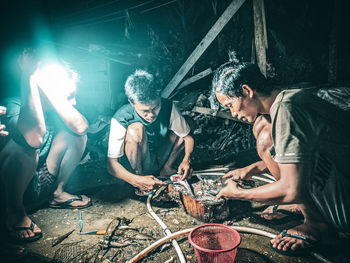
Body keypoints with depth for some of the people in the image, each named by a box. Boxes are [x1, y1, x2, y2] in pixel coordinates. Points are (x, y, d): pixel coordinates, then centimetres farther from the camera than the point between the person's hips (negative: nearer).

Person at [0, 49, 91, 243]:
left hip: (43, 183, 6)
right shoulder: (16, 106, -21)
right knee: (25, 147, -36)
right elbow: (35, 138, -45)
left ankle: (58, 193, 3)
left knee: (74, 132, -11)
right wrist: (28, 79, -40)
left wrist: (48, 87, -28)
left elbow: (81, 127, -28)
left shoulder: (54, 109, -6)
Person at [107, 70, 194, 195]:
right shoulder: (121, 119, -27)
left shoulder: (168, 107, -19)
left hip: (159, 159, 4)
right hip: (136, 164, -4)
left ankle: (166, 169, -4)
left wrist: (186, 159, -29)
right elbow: (112, 165, -25)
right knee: (136, 129, -32)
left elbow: (187, 137, -9)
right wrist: (137, 181, -42)